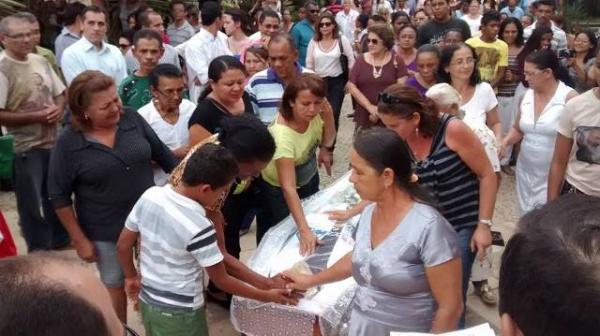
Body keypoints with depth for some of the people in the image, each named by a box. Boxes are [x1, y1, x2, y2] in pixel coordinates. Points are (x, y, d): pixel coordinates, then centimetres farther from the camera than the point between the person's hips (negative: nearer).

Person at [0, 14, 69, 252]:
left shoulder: (40, 61, 4)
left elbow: (60, 93, 15)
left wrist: (58, 109, -6)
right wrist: (35, 117, -19)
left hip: (53, 141, 7)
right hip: (25, 148, -7)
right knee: (32, 204, 7)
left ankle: (61, 241, 39)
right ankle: (39, 252, 23)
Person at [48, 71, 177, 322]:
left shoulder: (132, 119, -11)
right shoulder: (69, 143, -18)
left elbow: (162, 155, 1)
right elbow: (59, 196, -10)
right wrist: (79, 240, -8)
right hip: (105, 232, -2)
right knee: (115, 285, 18)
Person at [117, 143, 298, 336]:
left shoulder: (149, 195, -11)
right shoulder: (199, 227, -28)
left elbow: (123, 245, 1)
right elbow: (221, 280, -17)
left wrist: (131, 277, 18)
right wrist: (267, 296, -7)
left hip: (147, 301, 6)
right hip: (179, 313, -6)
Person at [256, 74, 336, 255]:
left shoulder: (315, 113, -24)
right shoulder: (282, 134, -40)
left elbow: (328, 142, -1)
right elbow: (288, 187, -42)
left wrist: (328, 114, -18)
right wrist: (304, 230, -46)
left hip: (309, 179, 6)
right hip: (278, 188, -6)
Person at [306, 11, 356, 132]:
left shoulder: (342, 39, -6)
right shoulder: (313, 42, 0)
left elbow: (351, 60, -2)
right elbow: (309, 64, 6)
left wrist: (350, 80, -4)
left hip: (337, 81, -1)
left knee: (334, 114, 2)